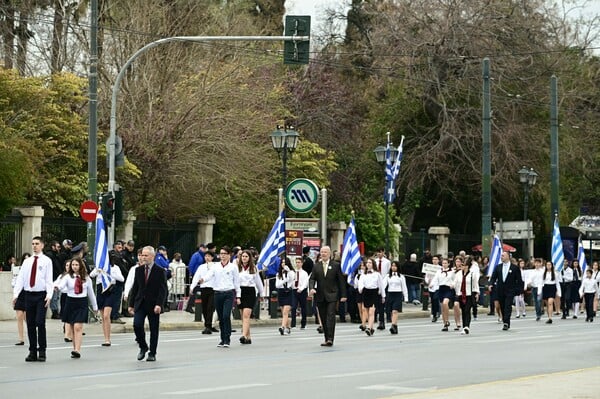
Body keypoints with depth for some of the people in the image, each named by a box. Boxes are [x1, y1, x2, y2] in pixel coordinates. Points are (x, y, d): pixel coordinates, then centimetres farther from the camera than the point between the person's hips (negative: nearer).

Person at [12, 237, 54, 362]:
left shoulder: (46, 261, 1)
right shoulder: (27, 261, 12)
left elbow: (49, 280, -4)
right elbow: (20, 278, 8)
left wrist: (49, 295, -17)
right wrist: (15, 294, -3)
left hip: (41, 295, -4)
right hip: (29, 294, 4)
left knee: (40, 323, -10)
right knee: (30, 324, 5)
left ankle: (42, 351, -2)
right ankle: (32, 352, 11)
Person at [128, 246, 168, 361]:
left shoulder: (160, 271, -3)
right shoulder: (138, 270, 9)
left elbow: (163, 290, -8)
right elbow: (135, 288, 12)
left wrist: (159, 304, -19)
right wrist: (131, 304, 7)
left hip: (153, 305, -3)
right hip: (140, 303, 3)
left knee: (154, 329, 3)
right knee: (137, 325, -13)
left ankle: (152, 353, 14)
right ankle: (143, 347, 10)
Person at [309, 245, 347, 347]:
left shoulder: (336, 265, 4)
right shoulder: (316, 266, 11)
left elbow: (341, 280, 5)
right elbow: (312, 279, 5)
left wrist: (343, 295, 1)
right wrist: (312, 288, -16)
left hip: (332, 295, -3)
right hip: (320, 296, 3)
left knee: (331, 316, -14)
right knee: (323, 318, 6)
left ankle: (330, 339, -18)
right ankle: (326, 338, 12)